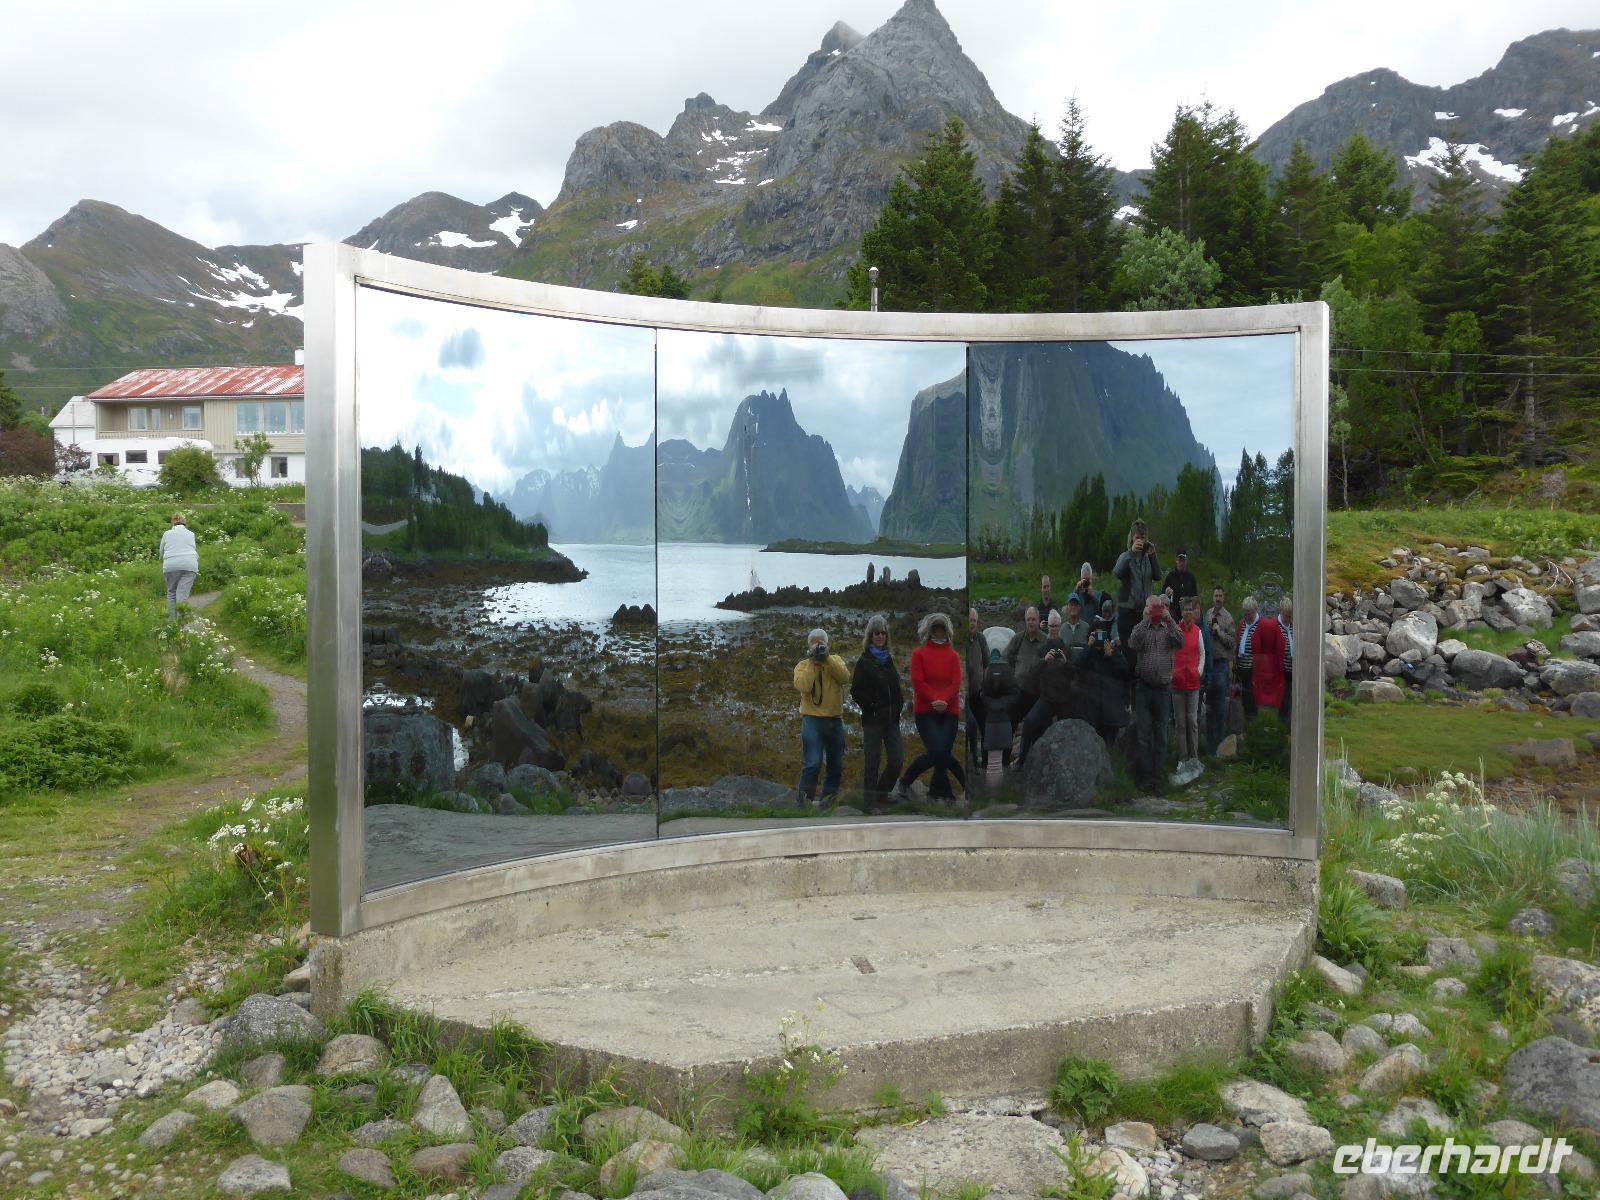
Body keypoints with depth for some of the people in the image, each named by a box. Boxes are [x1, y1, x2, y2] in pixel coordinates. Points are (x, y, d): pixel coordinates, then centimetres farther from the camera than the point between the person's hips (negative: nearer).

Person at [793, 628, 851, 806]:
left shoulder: (835, 660, 10)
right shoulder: (802, 666, 3)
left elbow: (845, 677, -10)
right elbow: (803, 686, -16)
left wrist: (827, 659, -15)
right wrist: (812, 662, -12)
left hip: (835, 720, 4)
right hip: (813, 719, -4)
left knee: (836, 765, 10)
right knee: (812, 763, -15)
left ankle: (829, 797, 24)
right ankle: (806, 800, -8)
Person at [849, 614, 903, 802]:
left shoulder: (891, 659, 12)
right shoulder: (864, 661, -3)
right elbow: (855, 691, -6)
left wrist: (899, 706, 5)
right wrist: (872, 706, -13)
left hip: (892, 719, 5)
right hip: (873, 719, -5)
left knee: (897, 760, 1)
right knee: (872, 763, -1)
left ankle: (881, 793, 20)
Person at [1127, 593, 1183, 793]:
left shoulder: (1169, 629, 7)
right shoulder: (1140, 628, 4)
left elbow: (1180, 642, -13)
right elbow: (1133, 644, -16)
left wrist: (1169, 619, -16)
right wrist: (1145, 619, -17)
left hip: (1164, 689, 1)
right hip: (1143, 688, -1)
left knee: (1161, 737, 5)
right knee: (1144, 737, 1)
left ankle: (1158, 778, 12)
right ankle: (1145, 777, 8)